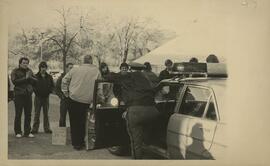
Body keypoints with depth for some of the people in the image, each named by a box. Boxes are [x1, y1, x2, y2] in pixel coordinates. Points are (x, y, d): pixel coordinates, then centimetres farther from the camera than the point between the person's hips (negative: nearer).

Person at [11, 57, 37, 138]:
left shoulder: (29, 71, 14)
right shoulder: (15, 71, 1)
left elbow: (35, 80, 7)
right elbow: (14, 81, -15)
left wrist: (30, 77, -11)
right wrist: (25, 78, -13)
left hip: (28, 95, 4)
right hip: (19, 95, -4)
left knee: (28, 114, 6)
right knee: (18, 114, 1)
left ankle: (27, 132, 14)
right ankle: (18, 132, 11)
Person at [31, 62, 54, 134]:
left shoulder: (49, 77, 8)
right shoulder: (35, 76, -1)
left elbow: (52, 86, 11)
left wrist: (49, 91, -3)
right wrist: (36, 91, -12)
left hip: (46, 97, 2)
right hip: (38, 97, -2)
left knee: (46, 114, 8)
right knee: (37, 114, 2)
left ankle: (47, 128, 13)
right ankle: (35, 129, 7)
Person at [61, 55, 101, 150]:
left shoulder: (75, 70, 1)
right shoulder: (96, 71, 0)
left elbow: (64, 80, 7)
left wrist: (65, 93, 15)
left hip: (73, 99, 0)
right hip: (87, 101, 1)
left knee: (74, 122, 10)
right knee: (82, 122, 17)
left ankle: (76, 143, 13)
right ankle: (81, 142, 23)